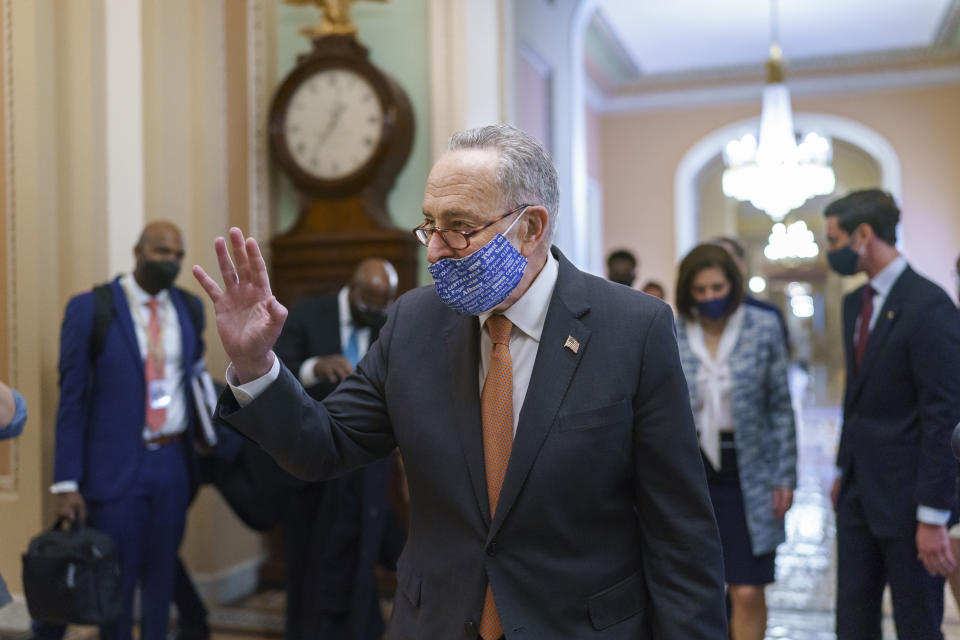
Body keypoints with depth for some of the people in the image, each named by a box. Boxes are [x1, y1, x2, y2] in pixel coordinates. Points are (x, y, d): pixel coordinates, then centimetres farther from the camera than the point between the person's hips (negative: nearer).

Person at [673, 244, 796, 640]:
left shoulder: (763, 328, -4)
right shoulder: (670, 336, -1)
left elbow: (781, 408, 0)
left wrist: (785, 476, -2)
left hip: (748, 473, -1)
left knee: (748, 592, -2)